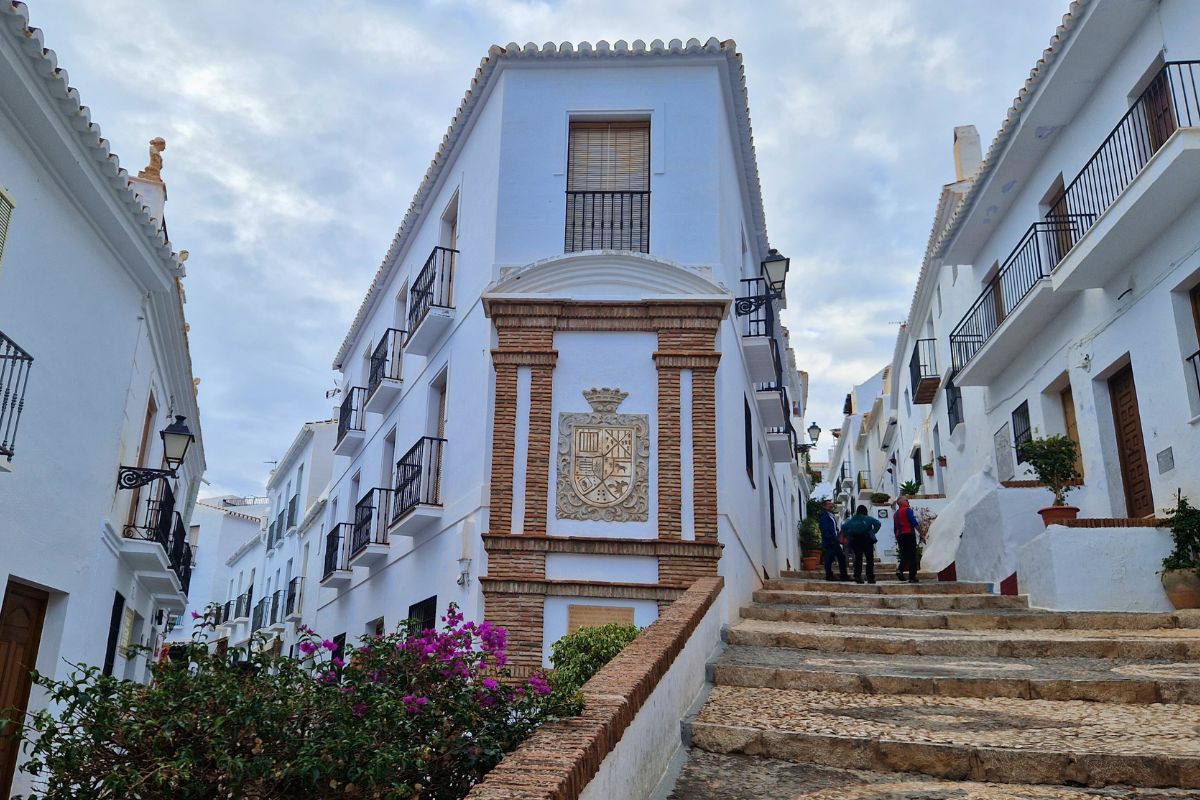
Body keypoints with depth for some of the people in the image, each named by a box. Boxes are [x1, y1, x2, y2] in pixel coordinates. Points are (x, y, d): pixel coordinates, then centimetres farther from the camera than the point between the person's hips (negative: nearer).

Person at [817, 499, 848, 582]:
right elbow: (824, 530, -16)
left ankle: (843, 575, 13)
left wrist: (837, 539, 10)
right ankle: (829, 576, 3)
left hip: (835, 541, 9)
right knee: (829, 558, -4)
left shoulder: (832, 515, 20)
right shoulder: (823, 516, -9)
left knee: (841, 557, 8)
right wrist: (831, 539, -20)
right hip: (828, 542, -9)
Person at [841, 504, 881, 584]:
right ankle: (870, 577, -1)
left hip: (854, 541, 3)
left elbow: (843, 527, 1)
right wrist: (873, 532, -6)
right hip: (866, 540, -3)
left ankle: (857, 576, -5)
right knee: (869, 559, 3)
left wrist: (847, 536, 5)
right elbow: (877, 523, -13)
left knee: (858, 559, 5)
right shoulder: (868, 519, 2)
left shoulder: (851, 520, 10)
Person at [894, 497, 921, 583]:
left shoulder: (896, 513, 16)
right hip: (909, 534, -6)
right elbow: (913, 522, -15)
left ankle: (899, 569, -14)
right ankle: (912, 577, -7)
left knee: (904, 556, 12)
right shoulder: (908, 510, -4)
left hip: (899, 535, 6)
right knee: (912, 556, -3)